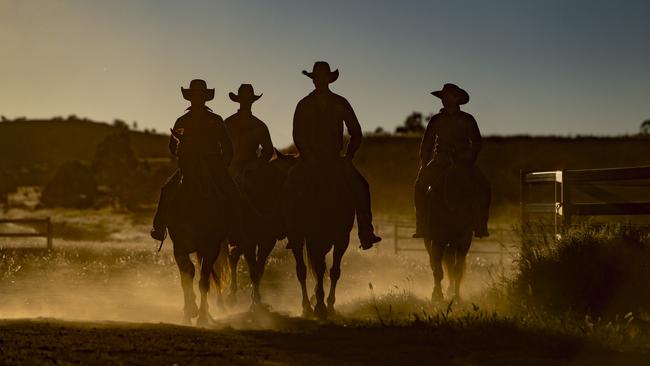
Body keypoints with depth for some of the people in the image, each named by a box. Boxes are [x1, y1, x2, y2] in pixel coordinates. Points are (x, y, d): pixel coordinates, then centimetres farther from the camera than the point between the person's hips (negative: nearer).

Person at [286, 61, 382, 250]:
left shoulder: (340, 104, 6)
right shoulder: (304, 105, 5)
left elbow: (356, 133, 9)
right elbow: (297, 136, 4)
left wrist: (348, 157, 1)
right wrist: (308, 157, -7)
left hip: (336, 159, 0)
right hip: (311, 158, 0)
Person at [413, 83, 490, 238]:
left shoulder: (467, 119, 6)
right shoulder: (436, 120, 9)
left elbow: (476, 143, 7)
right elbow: (426, 145, 11)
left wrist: (469, 161, -9)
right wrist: (423, 166, 0)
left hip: (463, 162, -1)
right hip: (440, 161, 1)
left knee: (483, 185, -25)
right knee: (420, 184, -23)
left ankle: (480, 227, -19)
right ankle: (422, 228, -19)